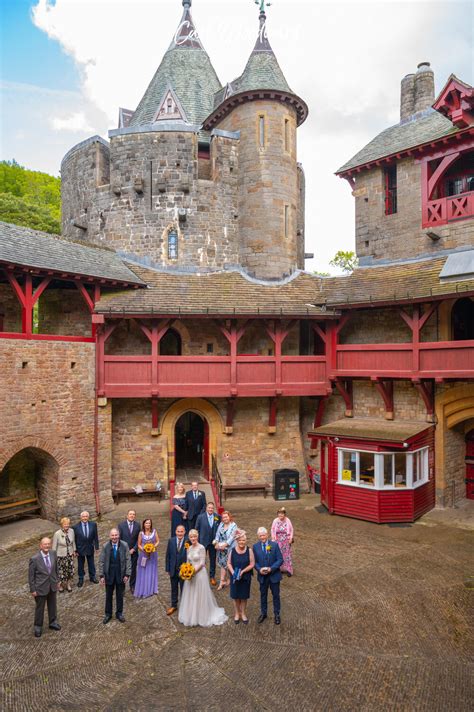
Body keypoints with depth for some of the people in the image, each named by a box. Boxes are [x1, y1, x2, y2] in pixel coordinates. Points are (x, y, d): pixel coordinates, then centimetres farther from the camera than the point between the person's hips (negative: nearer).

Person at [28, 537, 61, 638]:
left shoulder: (53, 554, -10)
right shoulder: (34, 559, -23)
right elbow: (31, 575, -13)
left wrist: (56, 581, 10)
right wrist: (32, 590, -10)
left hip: (52, 586, 4)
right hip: (41, 588, -4)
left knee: (53, 605, 20)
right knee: (40, 608, 14)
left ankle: (53, 622, 42)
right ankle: (38, 627, 35)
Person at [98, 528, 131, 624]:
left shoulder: (124, 545, -11)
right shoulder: (105, 546, -10)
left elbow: (128, 560, -6)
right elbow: (101, 561, -4)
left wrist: (127, 574, -8)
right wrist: (101, 575, -6)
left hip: (121, 574, 0)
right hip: (109, 574, 0)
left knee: (120, 595, 14)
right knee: (108, 595, 15)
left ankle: (119, 613, 33)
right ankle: (108, 614, 34)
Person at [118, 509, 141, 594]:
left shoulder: (137, 525, -4)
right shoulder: (121, 525, -9)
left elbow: (138, 539, -1)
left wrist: (133, 549, -10)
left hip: (133, 552, 2)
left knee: (133, 569, 11)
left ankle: (132, 586, 26)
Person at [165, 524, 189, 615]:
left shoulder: (188, 541, -17)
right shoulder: (171, 541, -8)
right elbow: (168, 556, -1)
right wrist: (167, 569, 0)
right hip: (173, 570, 3)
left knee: (183, 589, 16)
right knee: (174, 589, 20)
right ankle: (173, 605, 39)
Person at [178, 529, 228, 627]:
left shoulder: (201, 548, -14)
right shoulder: (189, 548, 5)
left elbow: (202, 563, -16)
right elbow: (188, 562, 12)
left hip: (199, 573, -6)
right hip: (191, 574, 6)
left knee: (200, 596, 4)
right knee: (190, 596, 15)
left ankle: (202, 617, 20)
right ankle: (191, 615, 32)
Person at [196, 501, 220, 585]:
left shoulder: (217, 517, -6)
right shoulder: (200, 517, -10)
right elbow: (197, 529, -3)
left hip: (213, 542, 1)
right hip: (203, 542, -1)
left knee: (213, 560, 13)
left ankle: (212, 576, 30)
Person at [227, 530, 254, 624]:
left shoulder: (249, 551, -11)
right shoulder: (232, 551, -8)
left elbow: (252, 564, -10)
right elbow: (229, 563, -2)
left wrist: (242, 571, -19)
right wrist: (233, 572, -18)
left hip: (245, 577, -1)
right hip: (234, 577, 1)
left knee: (244, 596, 12)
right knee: (236, 596, 13)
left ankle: (243, 614, 32)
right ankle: (237, 614, 33)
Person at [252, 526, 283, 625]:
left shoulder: (274, 545, -12)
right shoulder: (255, 546, -5)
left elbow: (280, 560, -12)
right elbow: (254, 561, 0)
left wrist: (271, 568, -22)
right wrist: (259, 569, -19)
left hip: (274, 575, -2)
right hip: (262, 576, 2)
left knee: (276, 595, 12)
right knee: (263, 595, 18)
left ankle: (277, 614, 31)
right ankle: (263, 613, 37)